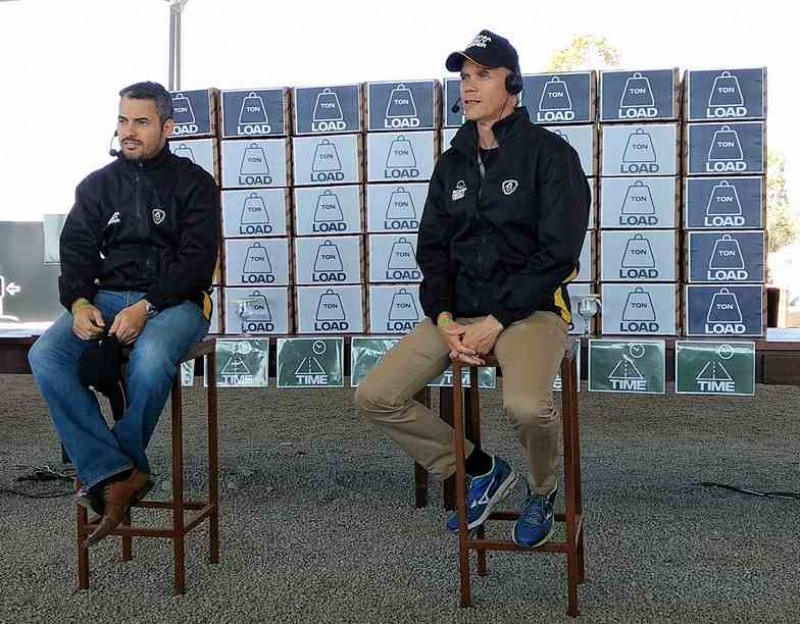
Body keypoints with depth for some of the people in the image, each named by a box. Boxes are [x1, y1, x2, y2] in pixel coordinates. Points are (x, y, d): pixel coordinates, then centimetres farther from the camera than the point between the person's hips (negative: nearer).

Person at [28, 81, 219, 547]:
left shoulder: (194, 183, 4)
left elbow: (197, 260, -6)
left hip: (174, 300, -4)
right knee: (45, 357, -25)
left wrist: (146, 306, -20)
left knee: (150, 360, -38)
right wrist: (79, 302, -13)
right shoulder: (97, 185, 16)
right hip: (108, 296, 4)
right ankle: (118, 475, -23)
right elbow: (76, 252, 10)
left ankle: (108, 472, -13)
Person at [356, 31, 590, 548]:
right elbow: (431, 249, 12)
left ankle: (543, 492, 3)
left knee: (526, 406, -34)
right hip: (456, 309, 6)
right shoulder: (452, 163, 13)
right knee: (376, 396, -8)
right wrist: (443, 318, -6)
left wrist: (497, 322, -17)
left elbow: (557, 253, -11)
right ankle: (482, 471, 12)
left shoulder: (549, 152, -5)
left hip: (530, 308, -6)